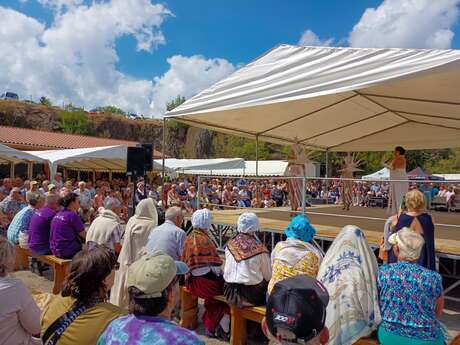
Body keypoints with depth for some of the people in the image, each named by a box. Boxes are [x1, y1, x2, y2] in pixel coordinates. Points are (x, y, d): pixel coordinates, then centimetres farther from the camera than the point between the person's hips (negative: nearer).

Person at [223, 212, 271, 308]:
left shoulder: (230, 244, -3)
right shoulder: (259, 248, -14)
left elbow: (227, 271, 6)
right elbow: (268, 275, -4)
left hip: (230, 293, 5)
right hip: (252, 294, -5)